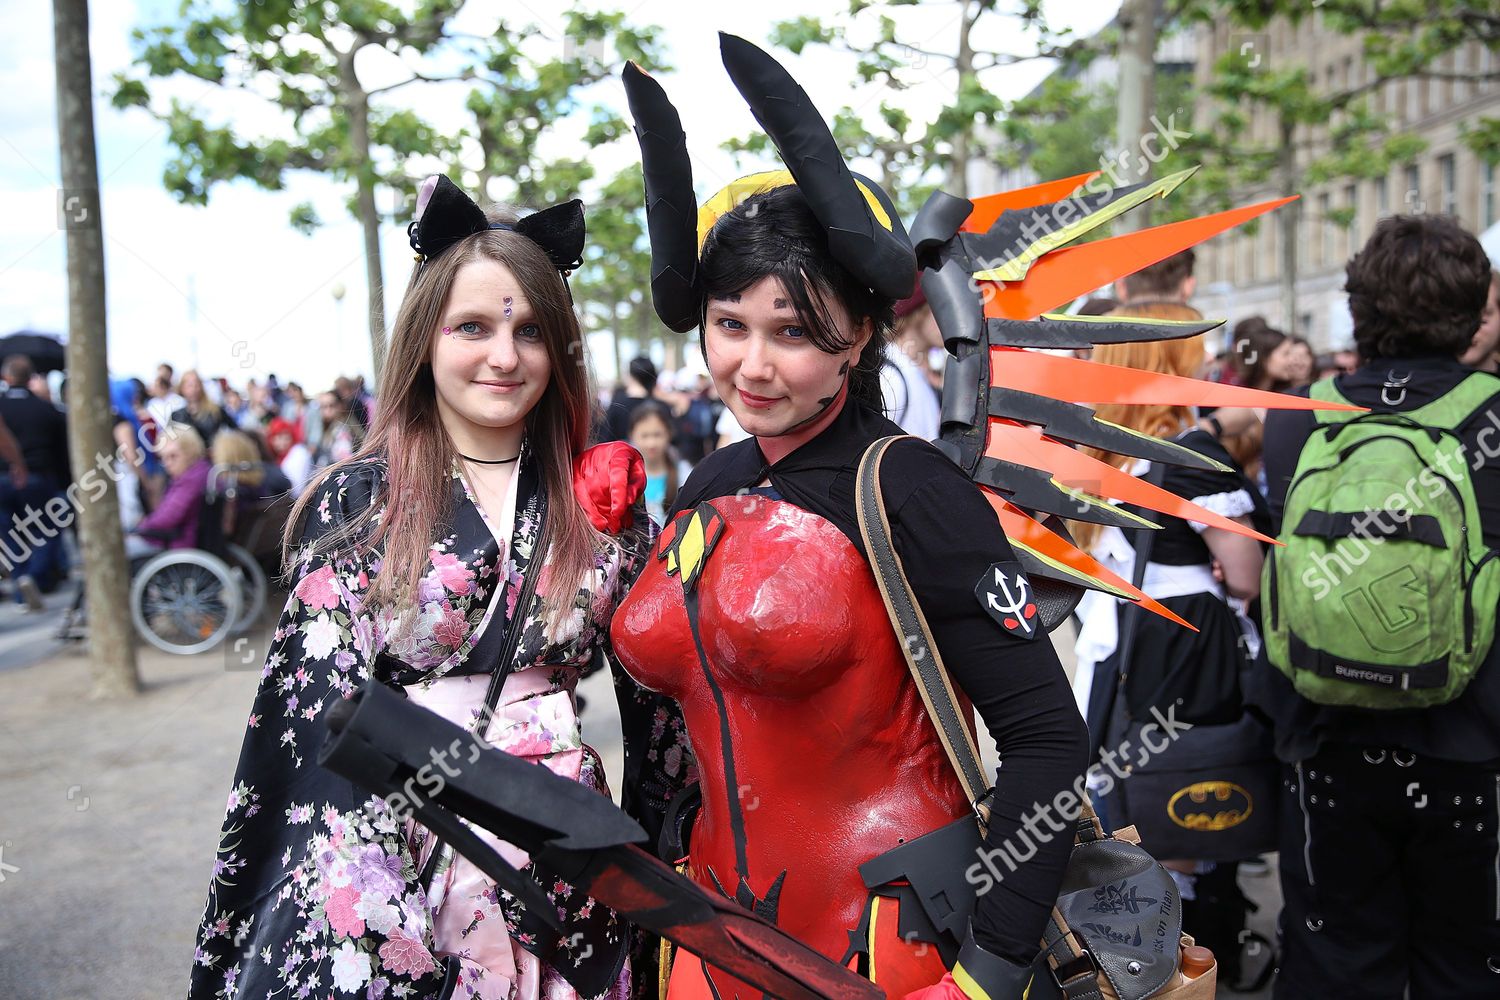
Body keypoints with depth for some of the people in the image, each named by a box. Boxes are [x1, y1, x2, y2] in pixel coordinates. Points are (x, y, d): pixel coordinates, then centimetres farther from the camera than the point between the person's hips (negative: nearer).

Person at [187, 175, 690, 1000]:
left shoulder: (604, 501, 1)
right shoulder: (357, 499, -4)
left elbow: (653, 697, 6)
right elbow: (322, 703, -8)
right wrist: (394, 918, -15)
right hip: (381, 854, -2)